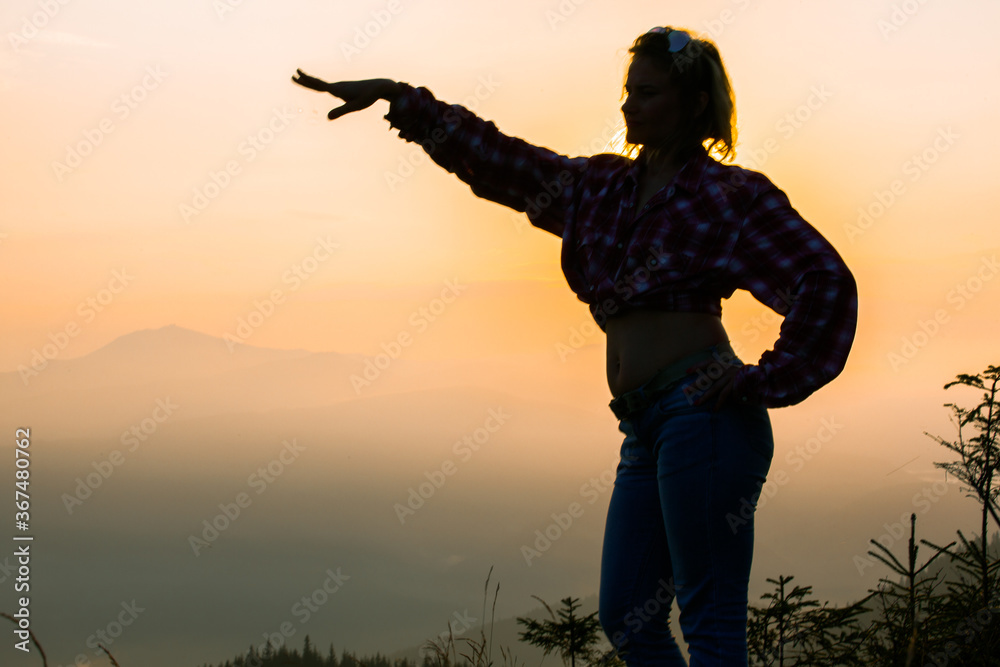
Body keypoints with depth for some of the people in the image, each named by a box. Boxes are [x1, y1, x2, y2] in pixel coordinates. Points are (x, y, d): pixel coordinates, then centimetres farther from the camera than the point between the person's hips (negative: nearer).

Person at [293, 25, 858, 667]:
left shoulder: (730, 195, -1)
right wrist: (395, 95, 22)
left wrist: (766, 383, -11)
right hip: (647, 427, 8)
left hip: (704, 412, -8)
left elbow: (826, 280, -8)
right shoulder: (603, 187, 19)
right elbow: (493, 157, 24)